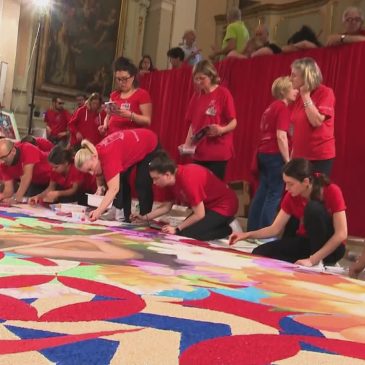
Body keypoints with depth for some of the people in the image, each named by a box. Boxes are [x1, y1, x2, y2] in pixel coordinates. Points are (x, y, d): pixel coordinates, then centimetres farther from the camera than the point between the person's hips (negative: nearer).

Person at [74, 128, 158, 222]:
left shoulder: (108, 156, -43)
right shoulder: (95, 153, -18)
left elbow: (114, 189, -51)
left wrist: (98, 211, -58)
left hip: (150, 145, -7)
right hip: (130, 146, 7)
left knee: (142, 184, -12)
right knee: (121, 180, 0)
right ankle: (125, 217, 9)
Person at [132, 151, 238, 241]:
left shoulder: (188, 179, -32)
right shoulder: (170, 179, -5)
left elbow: (199, 214, -26)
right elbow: (166, 206, 9)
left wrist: (177, 229, -17)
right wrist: (145, 218, 2)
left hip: (224, 205, -9)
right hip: (208, 205, 10)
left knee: (187, 234, -18)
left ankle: (228, 230, -5)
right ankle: (222, 224, 10)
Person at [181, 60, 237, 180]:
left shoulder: (223, 94, -5)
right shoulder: (196, 96, 10)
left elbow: (233, 122, -6)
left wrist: (221, 130, -25)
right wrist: (187, 144, 3)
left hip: (218, 152, -5)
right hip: (199, 152, 5)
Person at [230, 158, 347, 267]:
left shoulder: (332, 191, -20)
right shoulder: (291, 196, -6)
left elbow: (341, 234, -24)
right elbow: (275, 229, -1)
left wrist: (313, 260, -31)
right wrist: (247, 235, -16)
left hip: (330, 247, -4)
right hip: (305, 242, 4)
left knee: (314, 208, -31)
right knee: (259, 253, -15)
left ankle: (320, 263, -20)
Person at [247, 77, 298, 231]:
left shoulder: (272, 107, 16)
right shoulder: (283, 108, -11)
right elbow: (281, 136, -18)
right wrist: (288, 161, -14)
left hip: (263, 153, 9)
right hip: (275, 155, -9)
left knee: (262, 192, 12)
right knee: (274, 195, -4)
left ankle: (253, 230, 17)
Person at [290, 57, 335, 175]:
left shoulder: (325, 93, -9)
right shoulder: (299, 97, 10)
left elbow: (317, 121, -21)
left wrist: (306, 96, -15)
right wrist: (292, 156, 14)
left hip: (320, 157, -6)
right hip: (300, 156, 6)